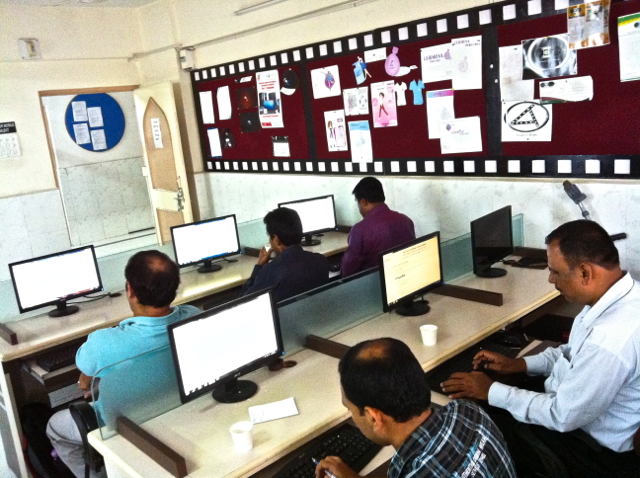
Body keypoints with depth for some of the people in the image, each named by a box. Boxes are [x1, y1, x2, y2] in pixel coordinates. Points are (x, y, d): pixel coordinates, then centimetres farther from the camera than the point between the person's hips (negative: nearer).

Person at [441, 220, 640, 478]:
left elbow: (563, 417, -26)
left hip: (591, 446, -8)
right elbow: (576, 352, 10)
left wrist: (491, 391, -17)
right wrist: (519, 364, 3)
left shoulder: (612, 338, -37)